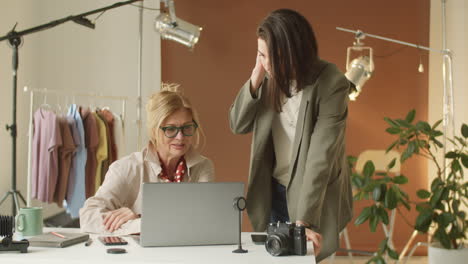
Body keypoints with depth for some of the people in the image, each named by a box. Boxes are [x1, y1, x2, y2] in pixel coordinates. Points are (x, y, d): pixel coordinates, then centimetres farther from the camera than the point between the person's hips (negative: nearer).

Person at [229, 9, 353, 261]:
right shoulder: (271, 76, -7)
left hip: (314, 196, -5)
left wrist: (304, 220, -32)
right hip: (273, 191, 5)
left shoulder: (331, 84, -23)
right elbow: (238, 125, -2)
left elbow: (321, 156, -28)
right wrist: (255, 79, -19)